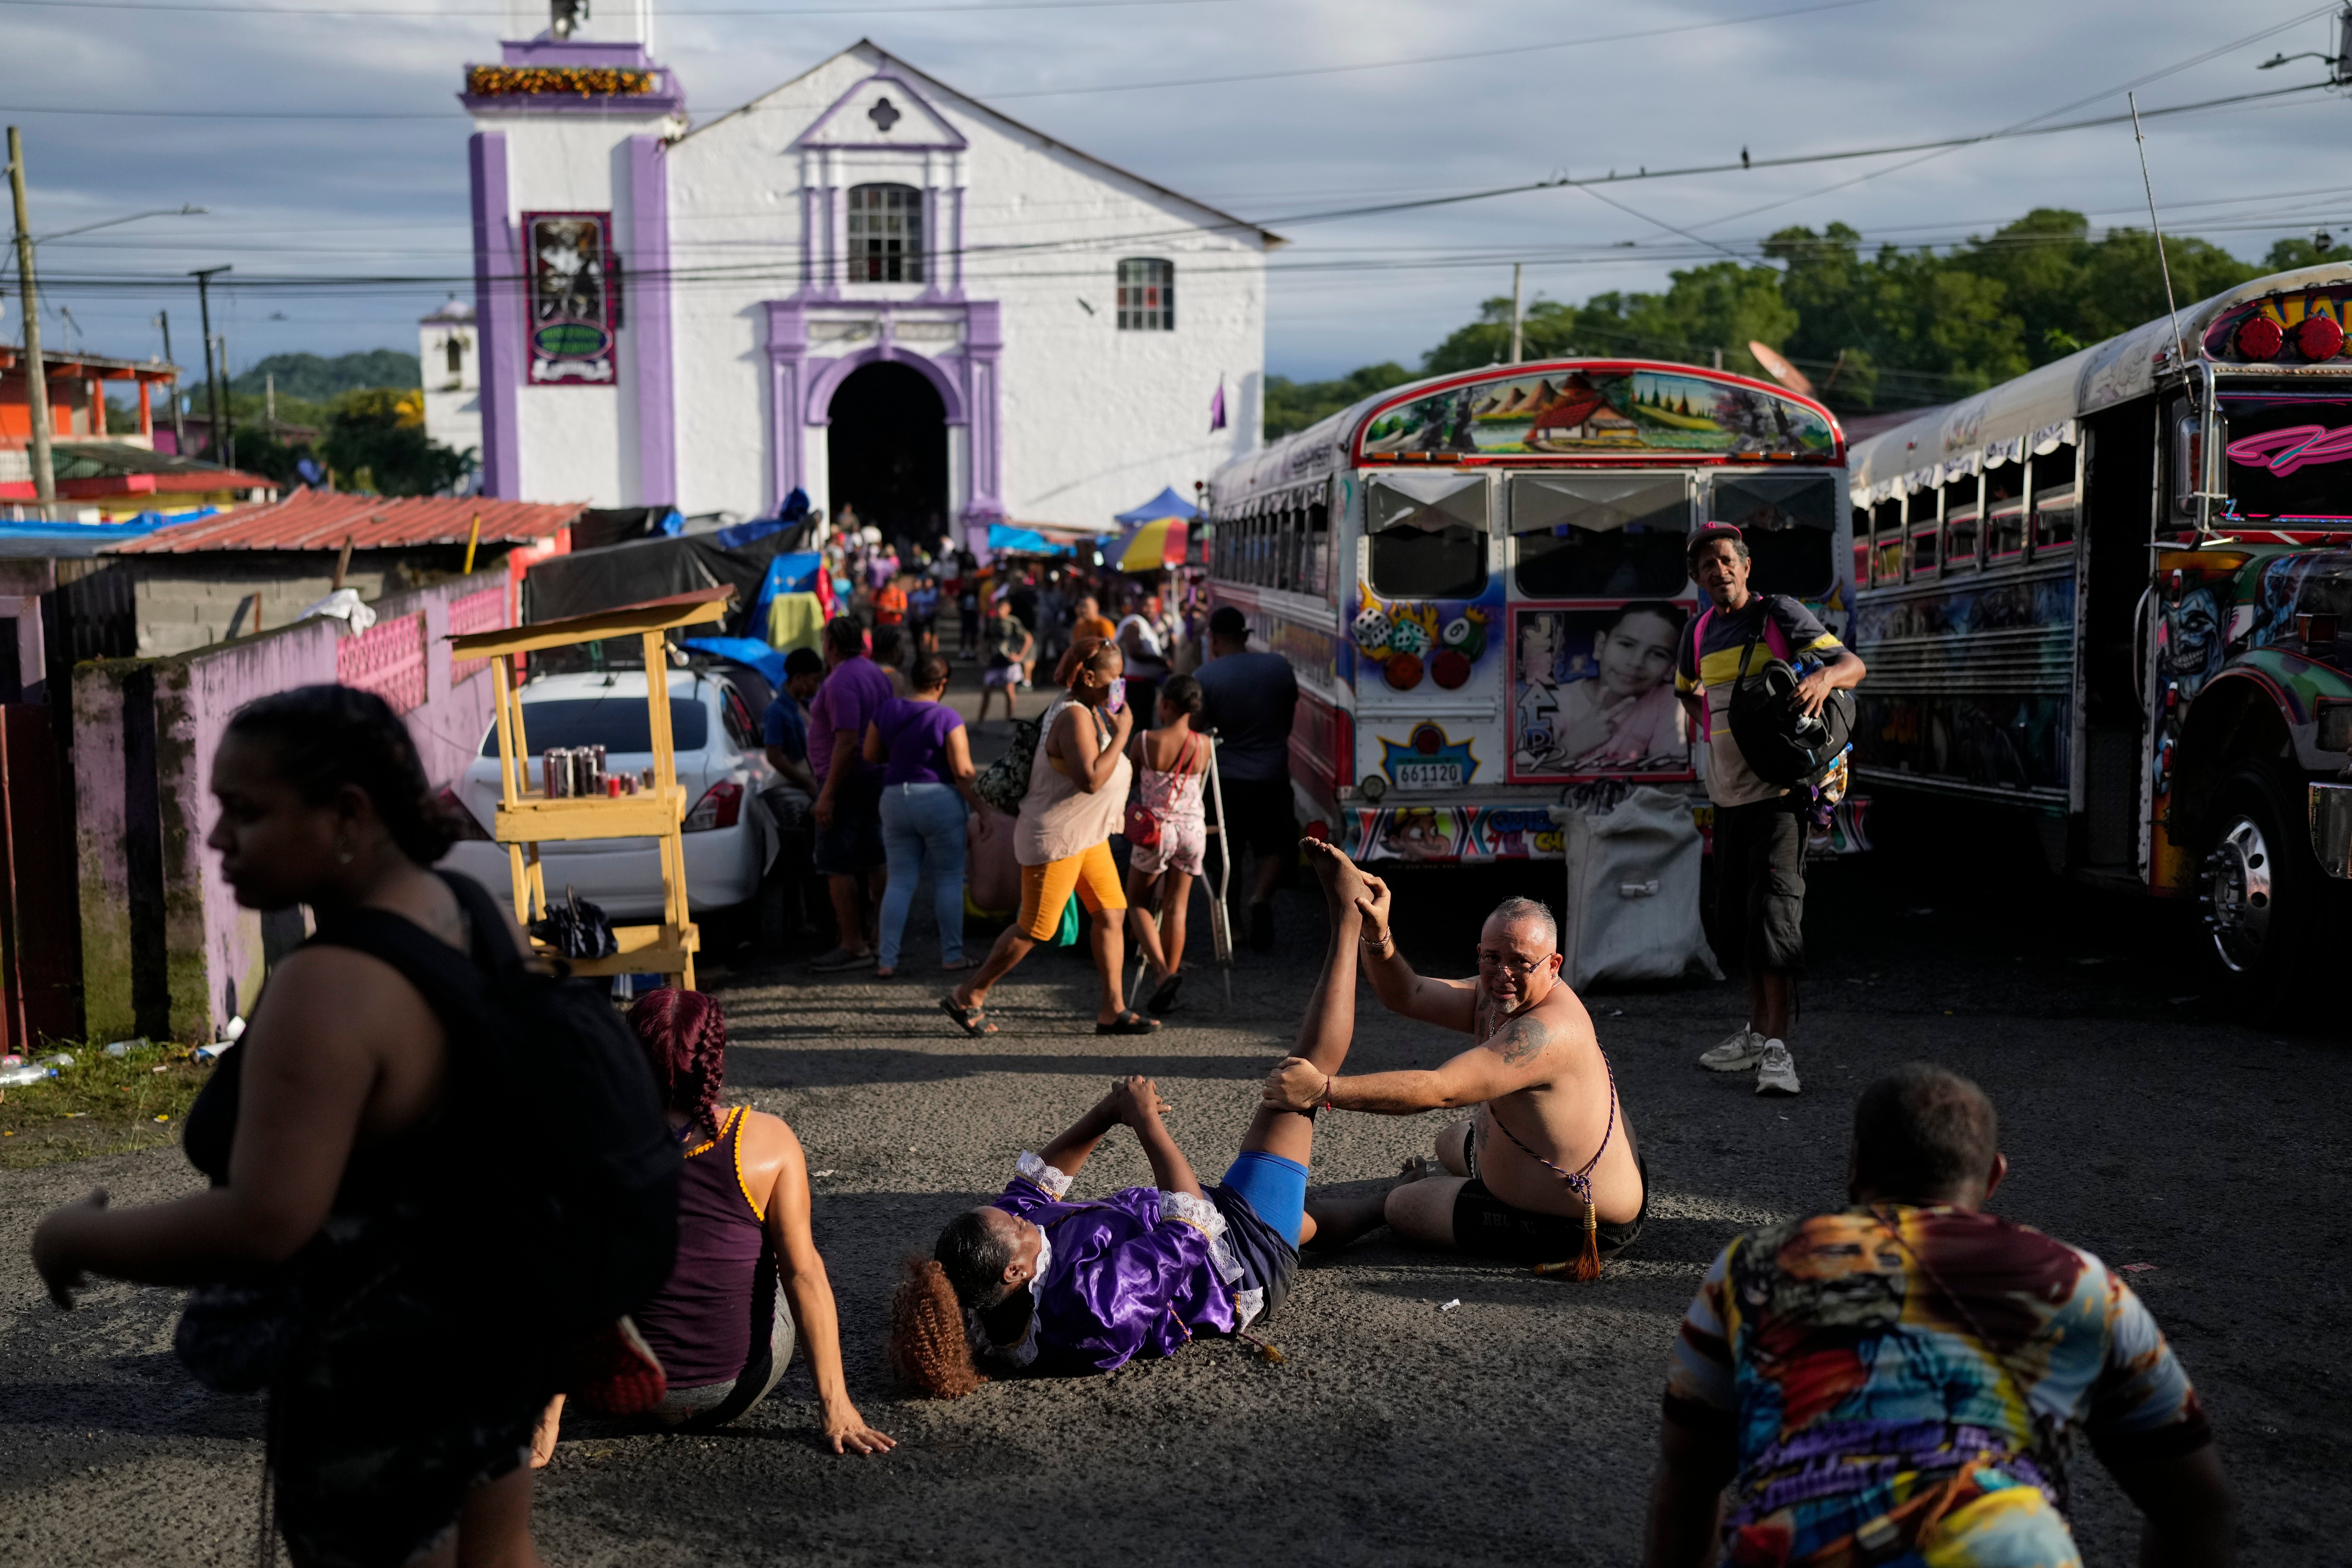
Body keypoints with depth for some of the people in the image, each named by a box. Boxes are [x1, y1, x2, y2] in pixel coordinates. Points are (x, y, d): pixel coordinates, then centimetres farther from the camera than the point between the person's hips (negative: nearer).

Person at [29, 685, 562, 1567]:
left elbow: (263, 1224, -30)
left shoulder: (330, 988, -29)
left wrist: (76, 1240, -16)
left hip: (388, 1367, -8)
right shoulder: (470, 913, -2)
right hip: (498, 1318, 9)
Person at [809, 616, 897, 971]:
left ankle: (853, 947, -6)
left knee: (838, 867, -6)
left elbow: (847, 742, -25)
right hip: (877, 777, 10)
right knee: (874, 862, 14)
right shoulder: (875, 673, 12)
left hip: (848, 781, -10)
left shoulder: (841, 682, -18)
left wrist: (828, 794, -23)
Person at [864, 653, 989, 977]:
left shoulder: (889, 710, 2)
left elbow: (870, 754, 10)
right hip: (940, 802, -4)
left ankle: (887, 960, 0)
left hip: (895, 801, 4)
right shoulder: (947, 718, -12)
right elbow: (964, 772, -15)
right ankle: (952, 954, 12)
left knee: (900, 881, 7)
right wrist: (982, 809, -7)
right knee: (949, 879, 9)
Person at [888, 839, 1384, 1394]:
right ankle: (1348, 922, 18)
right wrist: (1149, 1126, -28)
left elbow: (1032, 1187, -4)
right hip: (1250, 1260, -6)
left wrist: (1105, 1116, -13)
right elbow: (1189, 1225, -35)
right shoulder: (1094, 1306, -46)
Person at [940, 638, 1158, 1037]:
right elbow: (1090, 780, -33)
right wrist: (1121, 734, -26)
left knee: (1111, 914, 7)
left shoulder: (1090, 711, 10)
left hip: (1087, 836, 10)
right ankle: (967, 998, 11)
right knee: (1035, 929, -2)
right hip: (1055, 839, -10)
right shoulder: (1073, 717, -22)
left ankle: (1113, 1011, 11)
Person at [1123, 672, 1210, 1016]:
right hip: (1192, 827, 3)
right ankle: (1165, 993, 13)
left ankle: (1162, 970, -9)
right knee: (1175, 908, 11)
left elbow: (1132, 781, 3)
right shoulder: (1203, 745, -4)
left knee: (1137, 902, 14)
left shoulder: (1145, 741, -12)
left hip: (1157, 829, -3)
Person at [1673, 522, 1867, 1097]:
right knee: (1737, 912, 11)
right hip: (1729, 791, 7)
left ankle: (1778, 1050, -16)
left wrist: (1825, 676, -34)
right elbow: (1687, 690, 31)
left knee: (1774, 908, -14)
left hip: (1779, 789, -7)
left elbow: (1855, 665, -12)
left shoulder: (1779, 614, -6)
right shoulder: (1700, 634, 12)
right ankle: (1757, 1033, 23)